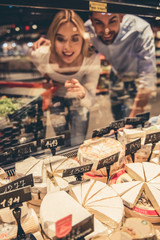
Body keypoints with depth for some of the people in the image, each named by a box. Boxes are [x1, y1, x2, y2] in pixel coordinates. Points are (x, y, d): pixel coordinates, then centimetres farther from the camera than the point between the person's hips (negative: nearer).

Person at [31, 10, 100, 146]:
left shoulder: (92, 59, -34)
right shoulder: (40, 55, -32)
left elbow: (90, 102, -31)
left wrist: (82, 93, -52)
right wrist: (48, 81, -25)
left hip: (77, 101, 0)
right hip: (55, 98, 1)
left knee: (78, 144, 7)